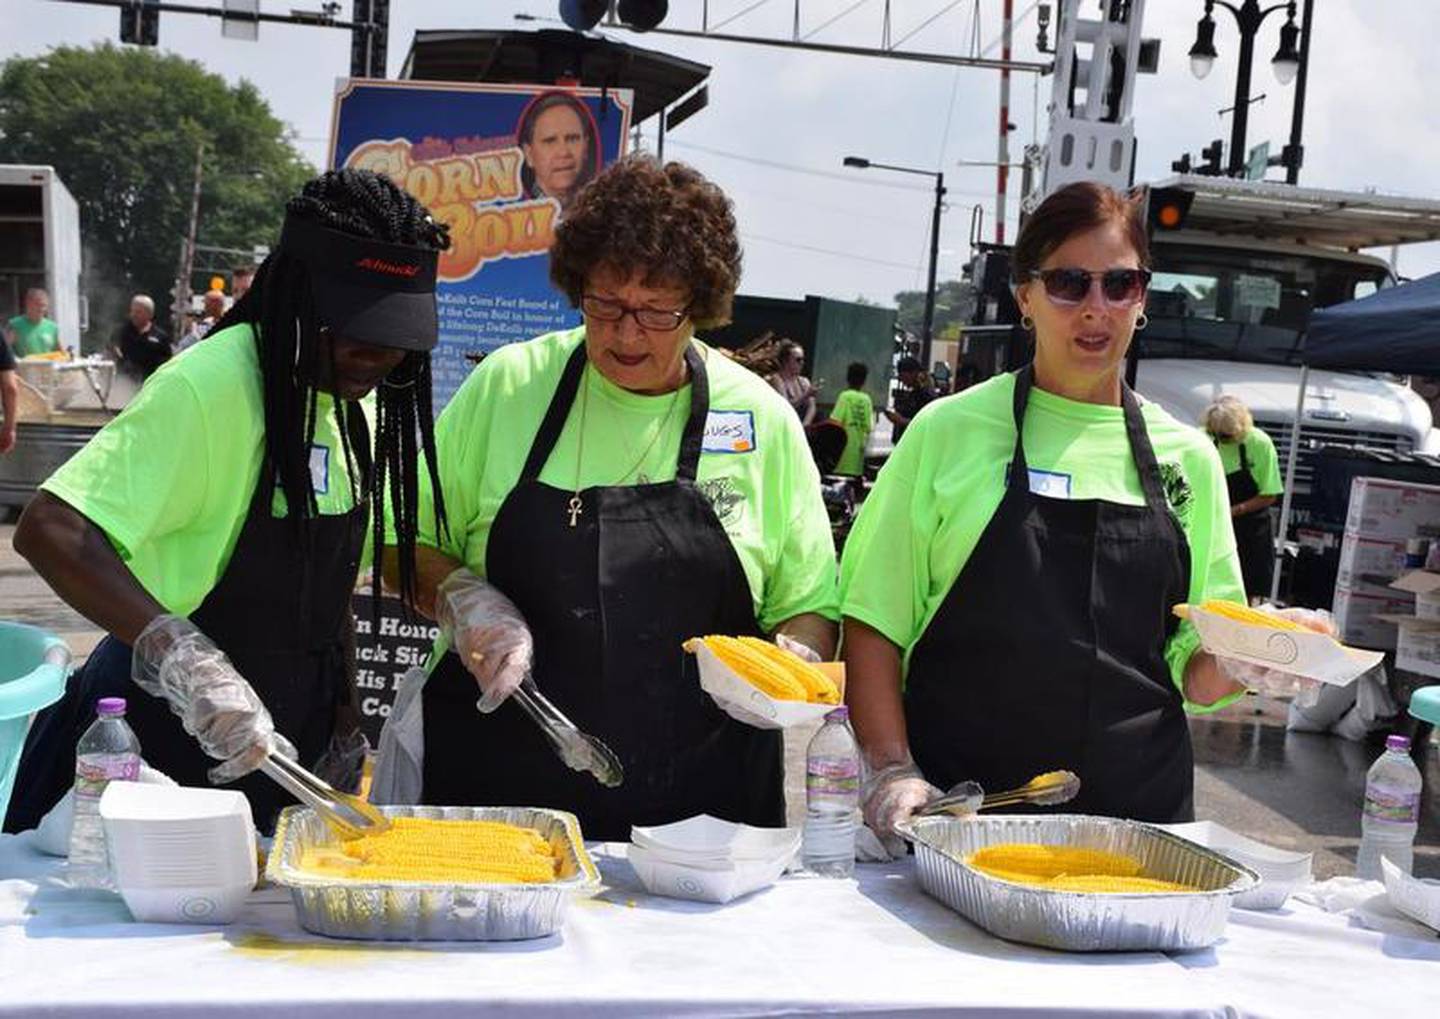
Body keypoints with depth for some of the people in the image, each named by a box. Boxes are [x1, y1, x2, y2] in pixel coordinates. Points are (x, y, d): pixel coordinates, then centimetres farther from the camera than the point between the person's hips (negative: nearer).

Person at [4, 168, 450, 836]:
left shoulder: (354, 399, 4)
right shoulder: (209, 387, -22)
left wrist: (344, 731, 13)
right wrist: (188, 662, -42)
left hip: (287, 745, 7)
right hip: (167, 734, -7)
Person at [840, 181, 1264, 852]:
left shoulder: (1187, 457, 8)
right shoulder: (950, 431, 0)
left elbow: (1197, 675, 11)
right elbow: (874, 621, -1)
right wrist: (892, 768, -12)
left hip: (1135, 811, 3)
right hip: (955, 807, -2)